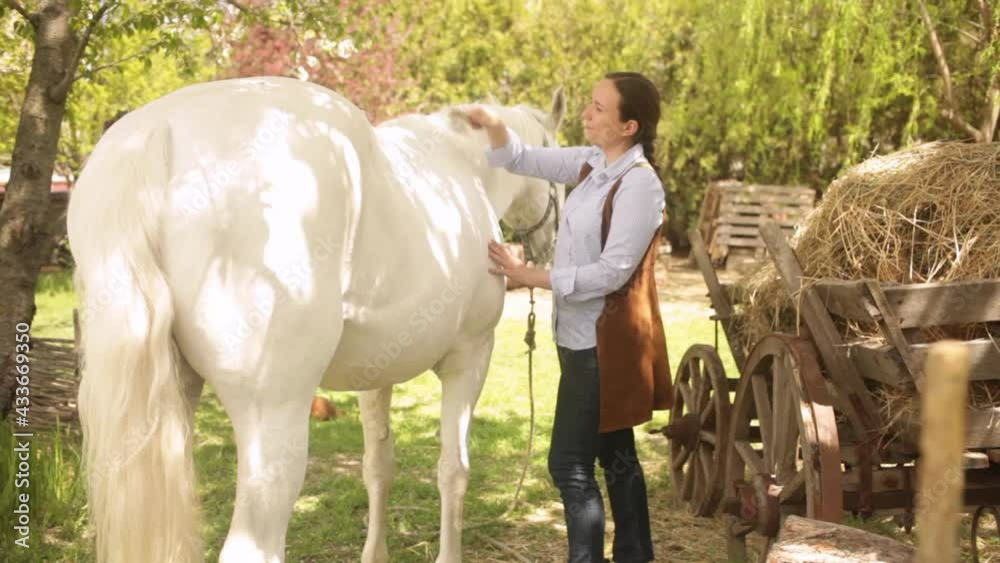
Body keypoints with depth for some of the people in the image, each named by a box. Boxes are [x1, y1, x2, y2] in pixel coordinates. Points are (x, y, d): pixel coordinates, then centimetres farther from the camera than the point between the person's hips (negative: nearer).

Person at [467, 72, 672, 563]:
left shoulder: (640, 183, -20)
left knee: (569, 464, -7)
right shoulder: (591, 163, 6)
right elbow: (525, 160, 14)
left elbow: (612, 272, -22)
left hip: (606, 342, -9)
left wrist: (529, 277, -20)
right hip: (584, 335, 9)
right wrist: (492, 126, -8)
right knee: (616, 455, 17)